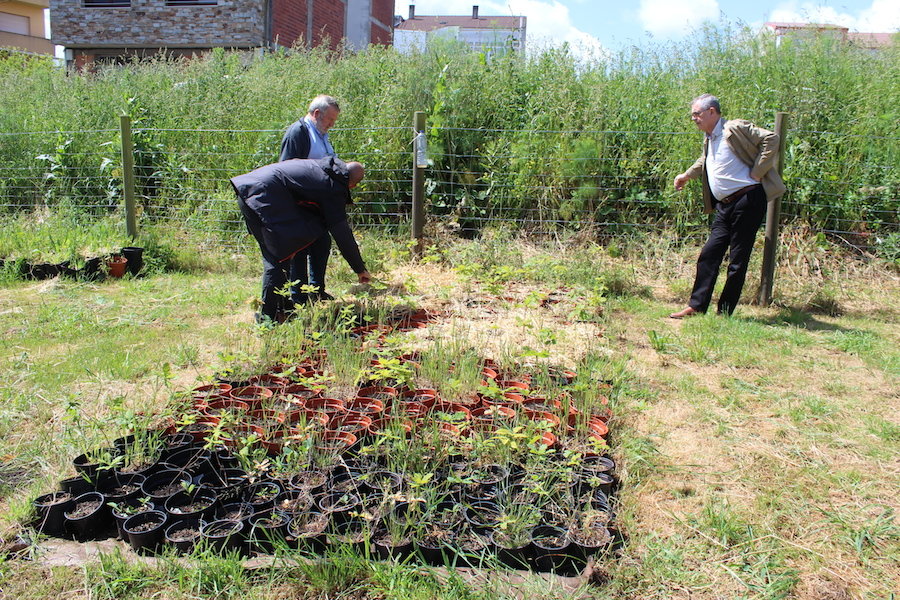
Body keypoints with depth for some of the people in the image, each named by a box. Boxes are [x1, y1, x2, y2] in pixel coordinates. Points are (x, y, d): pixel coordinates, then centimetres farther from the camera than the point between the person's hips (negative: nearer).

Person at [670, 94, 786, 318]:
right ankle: (696, 307, 10)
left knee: (738, 260, -1)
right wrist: (687, 175, 30)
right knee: (709, 254, 5)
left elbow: (771, 139, -17)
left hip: (747, 200, -8)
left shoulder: (736, 128, -9)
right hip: (725, 206, 8)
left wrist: (756, 172, -17)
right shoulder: (708, 140, 18)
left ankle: (724, 313, 5)